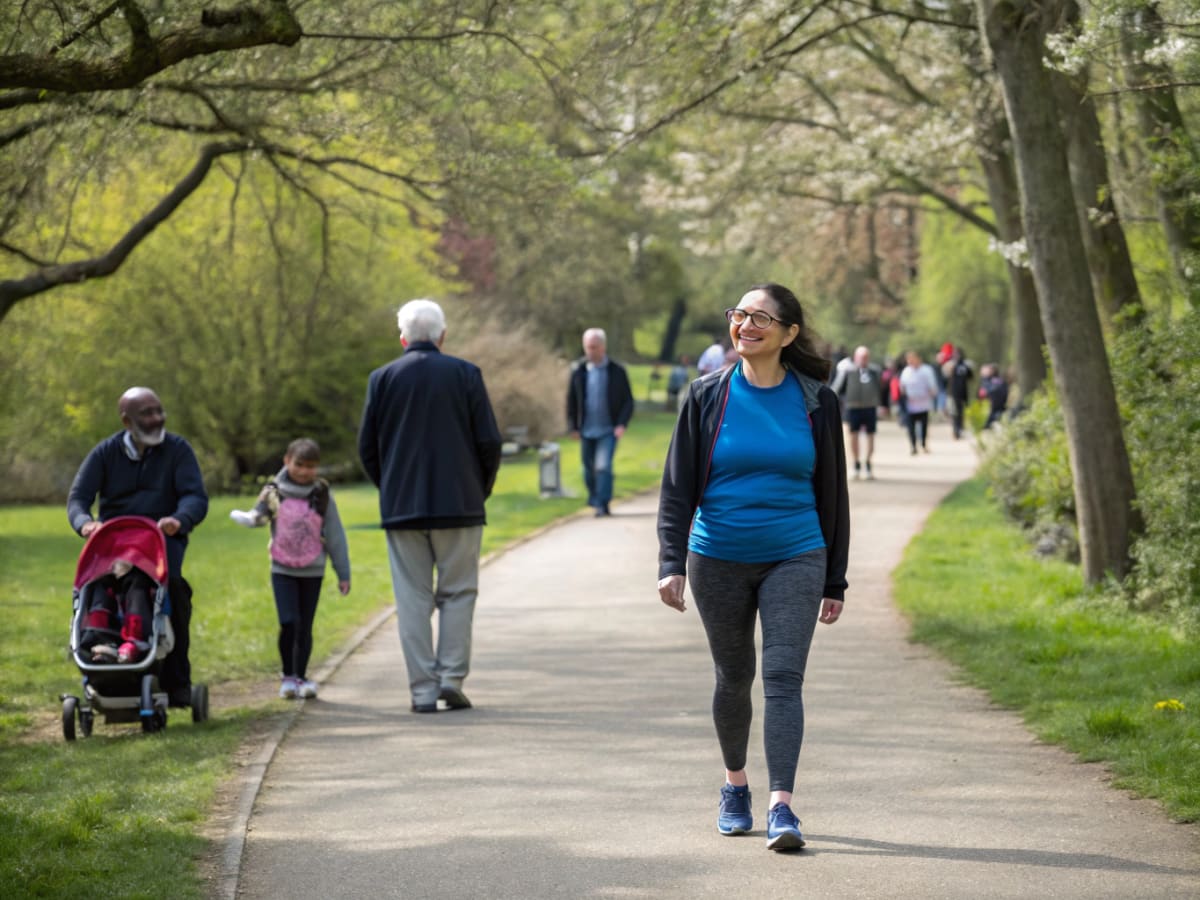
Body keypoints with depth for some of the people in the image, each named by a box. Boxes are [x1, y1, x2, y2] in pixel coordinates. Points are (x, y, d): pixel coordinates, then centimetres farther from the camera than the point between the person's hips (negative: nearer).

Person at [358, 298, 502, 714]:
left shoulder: (382, 378, 2)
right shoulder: (466, 374, -1)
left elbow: (366, 447, 4)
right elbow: (489, 442, -2)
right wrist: (480, 490, 12)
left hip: (401, 507, 1)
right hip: (459, 506, -1)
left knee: (413, 599, 4)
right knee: (457, 593, 8)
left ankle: (423, 689, 2)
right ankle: (452, 677, -2)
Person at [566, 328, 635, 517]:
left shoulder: (617, 371, -2)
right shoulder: (579, 372, 3)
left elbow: (628, 400, 1)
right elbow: (571, 400, 10)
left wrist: (622, 424, -11)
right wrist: (573, 427, 3)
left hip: (608, 430, -3)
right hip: (586, 431, 3)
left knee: (603, 466, -16)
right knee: (589, 469, 11)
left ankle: (602, 504, -14)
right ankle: (594, 499, 31)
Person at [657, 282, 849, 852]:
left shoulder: (815, 401, 1)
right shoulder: (708, 396, 0)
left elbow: (832, 493, 7)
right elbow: (678, 486, 0)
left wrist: (835, 580, 7)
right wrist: (671, 563, -11)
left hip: (795, 559, -1)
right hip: (718, 562, 1)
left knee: (784, 676, -13)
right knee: (733, 678, 13)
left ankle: (781, 807, -18)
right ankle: (735, 785, 34)